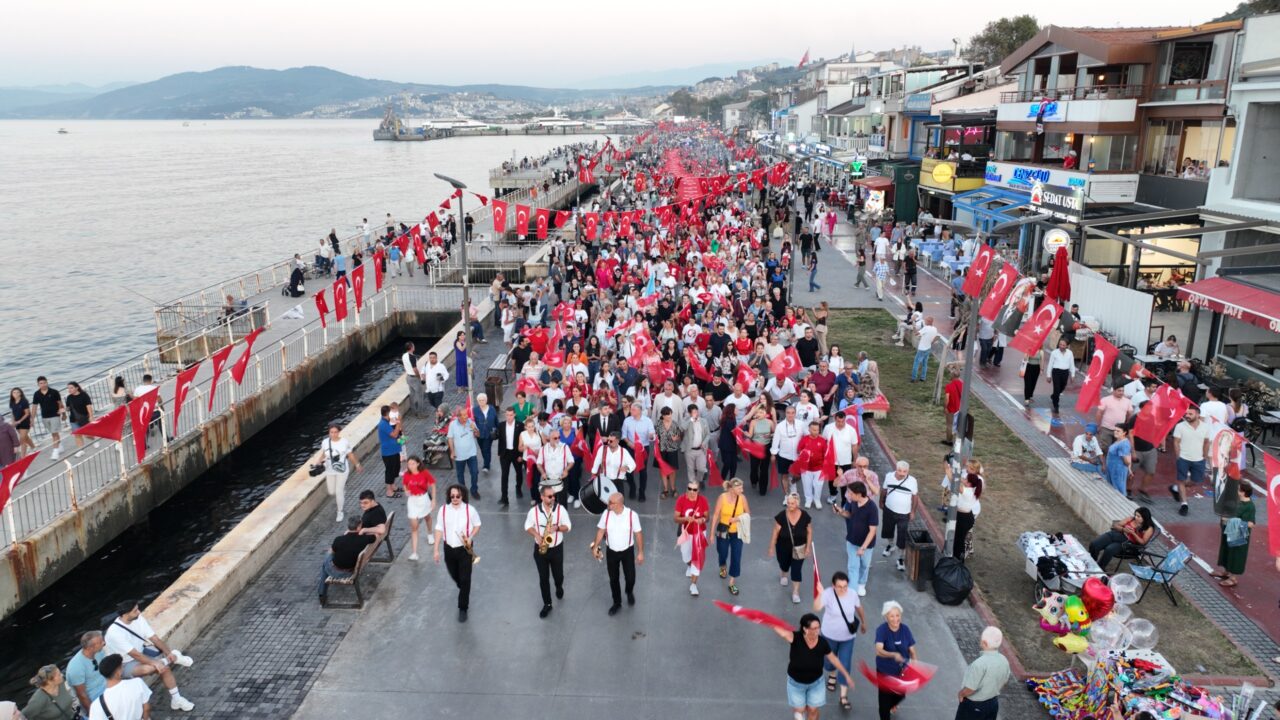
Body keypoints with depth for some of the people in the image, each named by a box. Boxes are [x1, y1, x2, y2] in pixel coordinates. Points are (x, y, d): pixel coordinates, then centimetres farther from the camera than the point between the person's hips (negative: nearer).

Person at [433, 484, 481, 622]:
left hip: (465, 549, -3)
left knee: (465, 579, -3)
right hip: (449, 548, 3)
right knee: (455, 576, 21)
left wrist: (470, 538, -18)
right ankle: (464, 592, 52)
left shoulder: (469, 509, -13)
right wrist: (436, 549, -2)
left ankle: (463, 608, 10)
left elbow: (477, 525, 0)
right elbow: (439, 529, -1)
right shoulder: (443, 509, -8)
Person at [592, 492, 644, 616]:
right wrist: (595, 546, -2)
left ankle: (629, 592, 41)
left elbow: (638, 534, -10)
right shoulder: (606, 514, -13)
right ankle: (617, 603, 34)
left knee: (630, 578, 5)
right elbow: (601, 530, 1)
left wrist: (640, 552, -7)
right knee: (613, 579, 12)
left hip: (627, 551, -2)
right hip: (611, 552, 2)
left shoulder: (632, 515, -20)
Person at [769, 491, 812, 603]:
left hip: (798, 548, -1)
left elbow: (809, 532, -6)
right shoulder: (781, 516, -23)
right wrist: (771, 547, -8)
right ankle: (784, 576, 59)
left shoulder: (805, 516, -20)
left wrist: (808, 547, -6)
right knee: (784, 564, 24)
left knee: (797, 569, 1)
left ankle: (795, 592, 15)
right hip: (783, 547, 1)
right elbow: (775, 532, -14)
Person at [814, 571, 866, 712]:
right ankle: (832, 675, 57)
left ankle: (843, 697, 17)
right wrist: (819, 593, -60)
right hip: (830, 635, 0)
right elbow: (817, 608, -45)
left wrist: (864, 623, 18)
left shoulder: (852, 594, -17)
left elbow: (859, 608, 4)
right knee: (829, 660, 21)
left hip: (847, 637, 1)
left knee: (845, 665, 2)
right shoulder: (828, 594, -27)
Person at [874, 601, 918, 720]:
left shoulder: (905, 629, -13)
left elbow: (912, 650, -5)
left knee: (900, 695, 22)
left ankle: (892, 705, 57)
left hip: (901, 670, 4)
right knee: (885, 698, 6)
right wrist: (893, 655, -55)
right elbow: (879, 651, -38)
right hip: (885, 671, -4)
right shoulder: (881, 630, -26)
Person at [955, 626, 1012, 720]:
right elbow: (1005, 682, 9)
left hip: (973, 705, -6)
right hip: (993, 703, 6)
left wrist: (960, 694, -8)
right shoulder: (1004, 661, -8)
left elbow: (970, 689, -27)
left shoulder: (979, 663, -32)